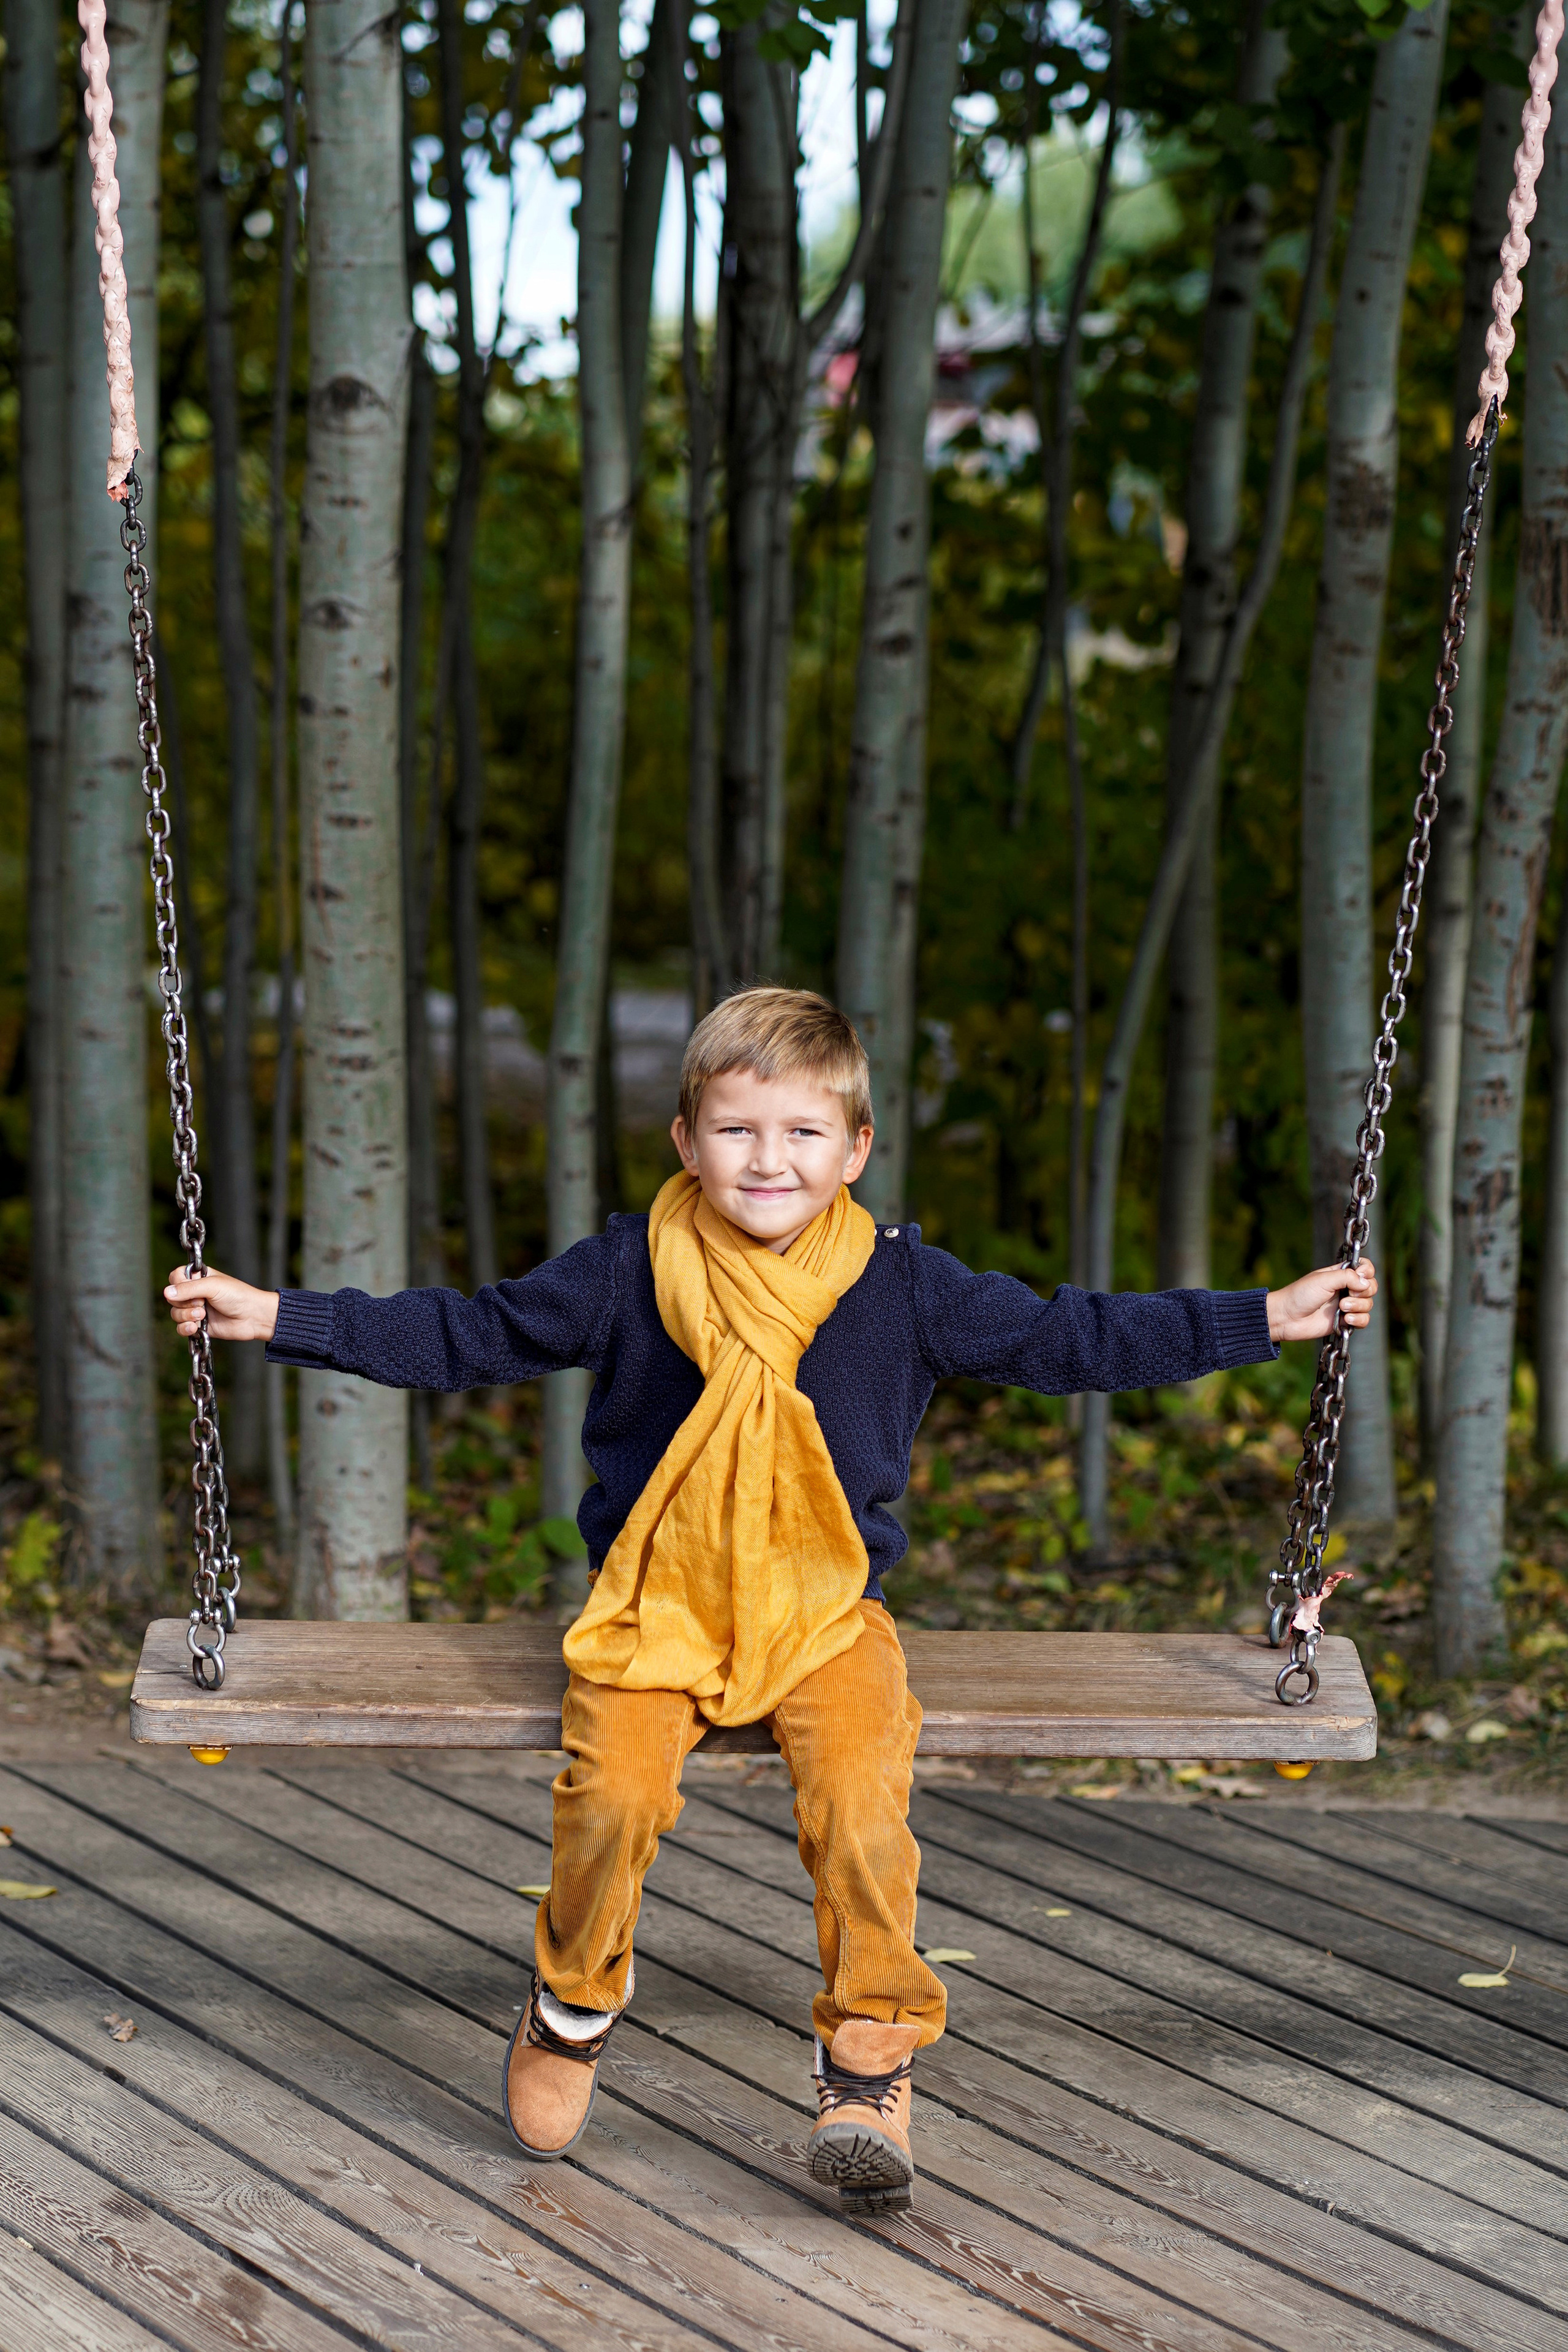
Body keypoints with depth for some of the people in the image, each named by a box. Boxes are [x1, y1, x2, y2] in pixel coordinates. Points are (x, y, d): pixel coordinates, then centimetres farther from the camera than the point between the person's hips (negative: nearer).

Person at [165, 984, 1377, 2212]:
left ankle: (869, 2058, -6)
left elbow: (1069, 1338, 7)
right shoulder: (626, 1273, -2)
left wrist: (1266, 1318, 5)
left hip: (826, 1609, 0)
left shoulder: (905, 1287, -1)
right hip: (654, 1602, 0)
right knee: (615, 1787, -25)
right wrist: (280, 1317, 2)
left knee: (863, 1800, -26)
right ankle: (578, 1997, 6)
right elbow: (463, 1336, 7)